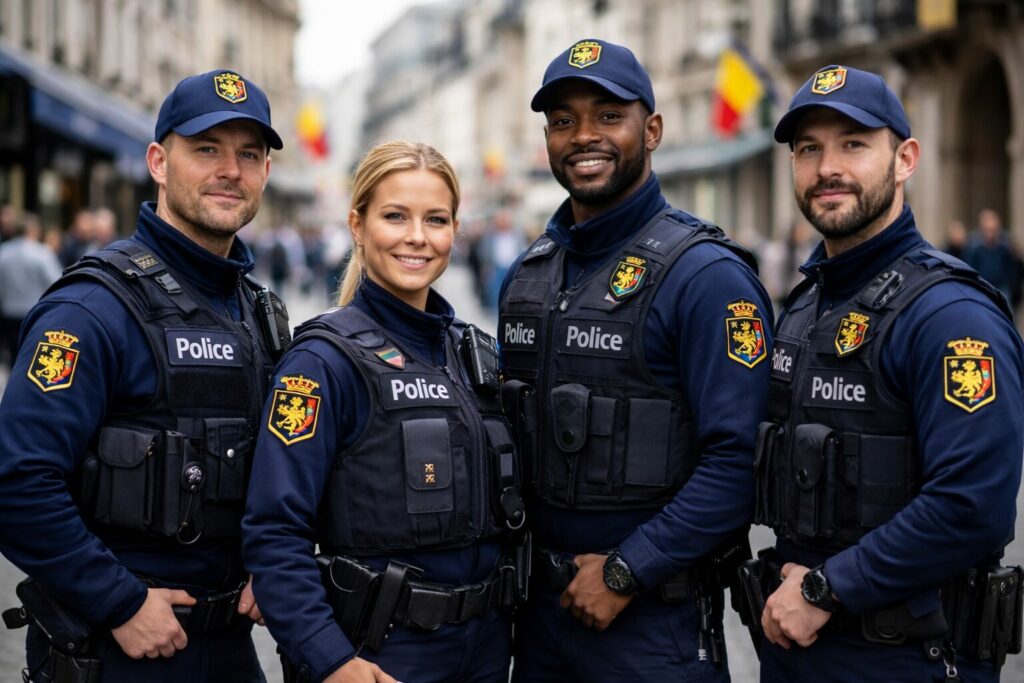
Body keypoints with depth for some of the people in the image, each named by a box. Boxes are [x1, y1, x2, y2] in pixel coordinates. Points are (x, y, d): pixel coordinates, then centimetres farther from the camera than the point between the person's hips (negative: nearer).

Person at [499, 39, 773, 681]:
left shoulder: (706, 276, -12)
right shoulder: (526, 276, 9)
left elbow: (738, 459, -19)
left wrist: (626, 572, -18)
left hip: (656, 619, -6)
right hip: (539, 604, 6)